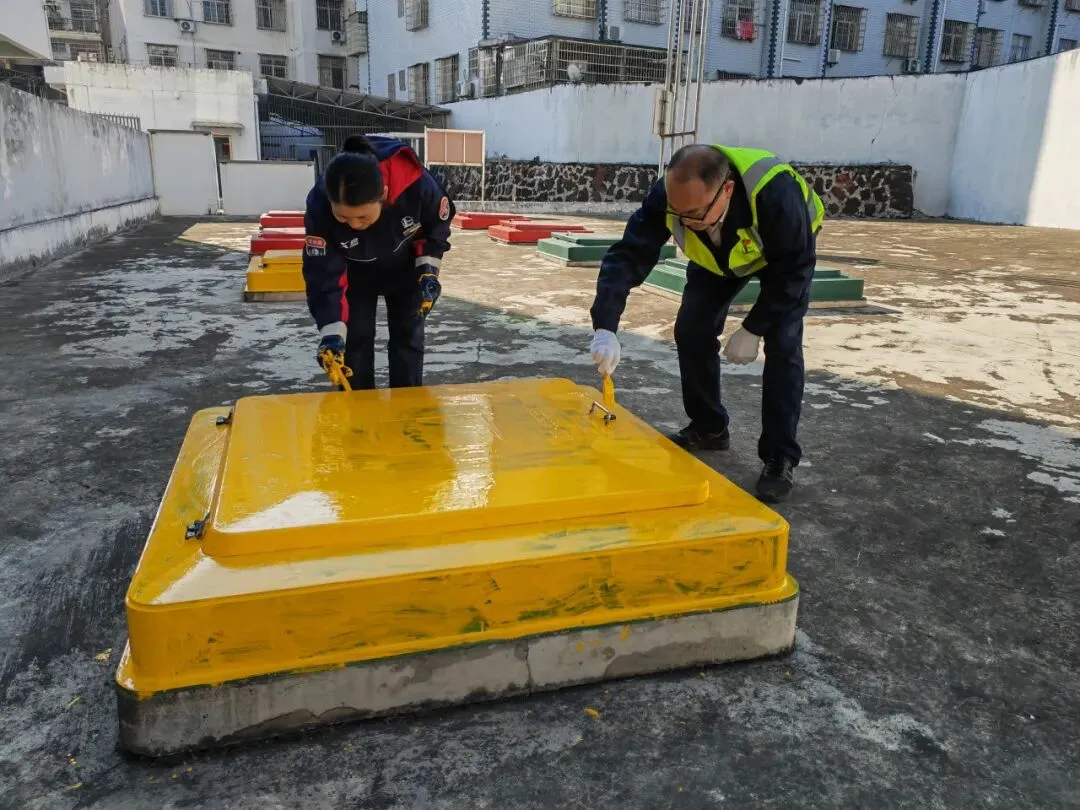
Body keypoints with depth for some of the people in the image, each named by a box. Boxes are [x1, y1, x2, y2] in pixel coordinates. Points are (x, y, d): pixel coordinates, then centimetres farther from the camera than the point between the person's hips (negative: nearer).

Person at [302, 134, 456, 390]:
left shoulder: (416, 183, -39)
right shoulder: (319, 206, -37)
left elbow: (439, 224, -14)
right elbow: (323, 277, -29)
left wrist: (428, 268, -21)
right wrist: (332, 332, -37)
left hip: (407, 268, 0)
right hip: (356, 274, 0)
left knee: (408, 338, 5)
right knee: (354, 341, -1)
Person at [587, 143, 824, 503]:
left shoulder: (776, 193, -44)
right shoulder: (667, 196, -35)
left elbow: (794, 269, -30)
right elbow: (627, 257, -34)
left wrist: (753, 329, -29)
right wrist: (606, 328, -46)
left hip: (786, 254, -3)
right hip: (716, 255, 4)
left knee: (781, 344, -18)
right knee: (691, 332, -6)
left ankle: (781, 458, -6)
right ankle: (708, 428, 15)